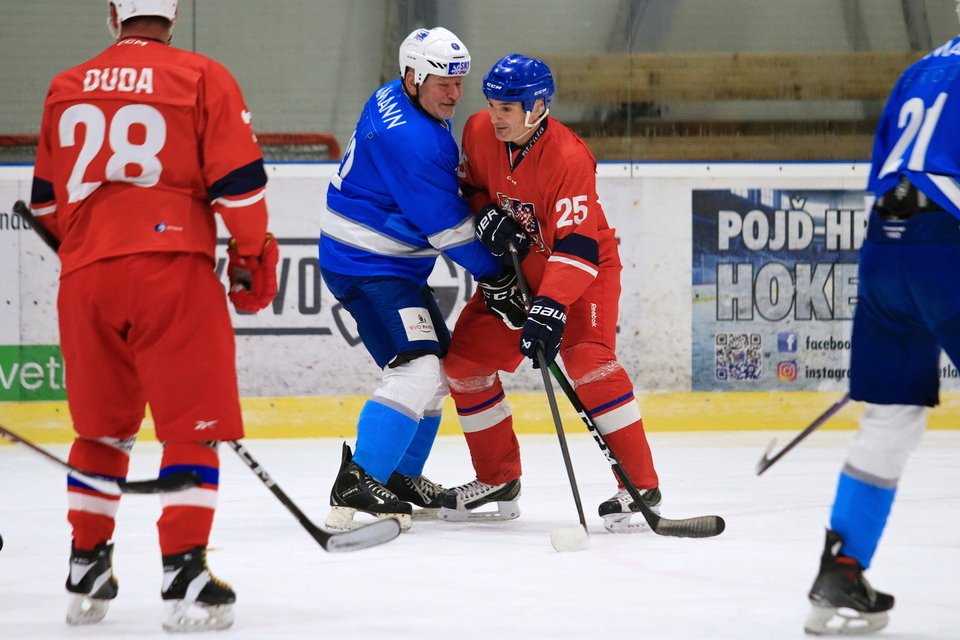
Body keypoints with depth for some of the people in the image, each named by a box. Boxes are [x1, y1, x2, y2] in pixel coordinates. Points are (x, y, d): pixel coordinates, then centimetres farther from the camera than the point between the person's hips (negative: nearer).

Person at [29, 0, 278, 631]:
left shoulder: (66, 88, 14)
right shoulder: (202, 78, 1)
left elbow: (46, 200, 21)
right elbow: (237, 179, -4)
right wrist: (253, 255, 9)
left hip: (85, 274, 4)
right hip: (172, 270, -4)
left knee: (103, 426, 18)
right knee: (194, 425, 0)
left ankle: (87, 569, 22)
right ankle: (184, 572, -8)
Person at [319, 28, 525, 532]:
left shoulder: (400, 102, 7)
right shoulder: (406, 136, -25)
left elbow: (442, 193, 21)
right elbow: (445, 225, -21)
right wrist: (495, 278, -11)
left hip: (394, 262, 11)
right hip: (364, 264, -11)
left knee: (439, 361, 20)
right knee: (417, 367, -22)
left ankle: (401, 479, 29)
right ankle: (356, 487, -29)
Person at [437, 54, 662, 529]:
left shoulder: (569, 157, -30)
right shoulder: (479, 132, -10)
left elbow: (578, 246, -36)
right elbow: (466, 185, 9)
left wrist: (550, 307, -47)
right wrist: (485, 214, -15)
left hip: (584, 269, -7)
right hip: (516, 270, 7)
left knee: (587, 361, -28)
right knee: (465, 359, 2)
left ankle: (640, 485, -24)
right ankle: (498, 480, 17)